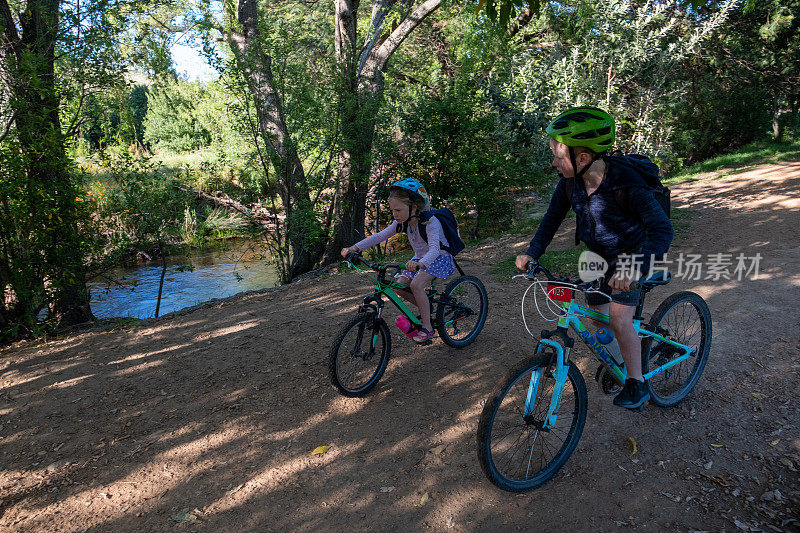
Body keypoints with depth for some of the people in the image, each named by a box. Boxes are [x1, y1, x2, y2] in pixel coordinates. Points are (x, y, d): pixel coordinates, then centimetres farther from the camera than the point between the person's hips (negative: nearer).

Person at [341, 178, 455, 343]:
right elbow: (380, 235, -11)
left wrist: (420, 263, -66)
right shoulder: (402, 222, -9)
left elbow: (434, 248, -45)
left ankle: (427, 328, -15)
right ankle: (426, 309, 14)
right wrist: (355, 247, -23)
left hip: (439, 258, -7)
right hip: (420, 258, 7)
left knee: (416, 285, -29)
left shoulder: (431, 222, -30)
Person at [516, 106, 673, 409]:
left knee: (619, 321, -14)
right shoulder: (570, 181, -16)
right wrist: (532, 252, -14)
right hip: (598, 254, 5)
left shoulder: (626, 183, -33)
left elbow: (662, 230, -37)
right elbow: (553, 217, -2)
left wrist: (635, 268, -52)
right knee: (596, 317, 10)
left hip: (630, 255, -5)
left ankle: (637, 384, 6)